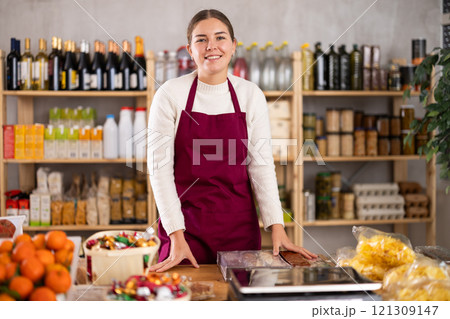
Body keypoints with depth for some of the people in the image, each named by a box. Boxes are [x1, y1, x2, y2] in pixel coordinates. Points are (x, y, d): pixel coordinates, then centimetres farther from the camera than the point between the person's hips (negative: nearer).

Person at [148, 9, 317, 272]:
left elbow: (261, 164, -1)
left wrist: (277, 227, -11)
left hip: (239, 225, 2)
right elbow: (160, 167, -8)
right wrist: (177, 237, -14)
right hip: (186, 221, -2)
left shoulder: (251, 95, 0)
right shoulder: (170, 95, -7)